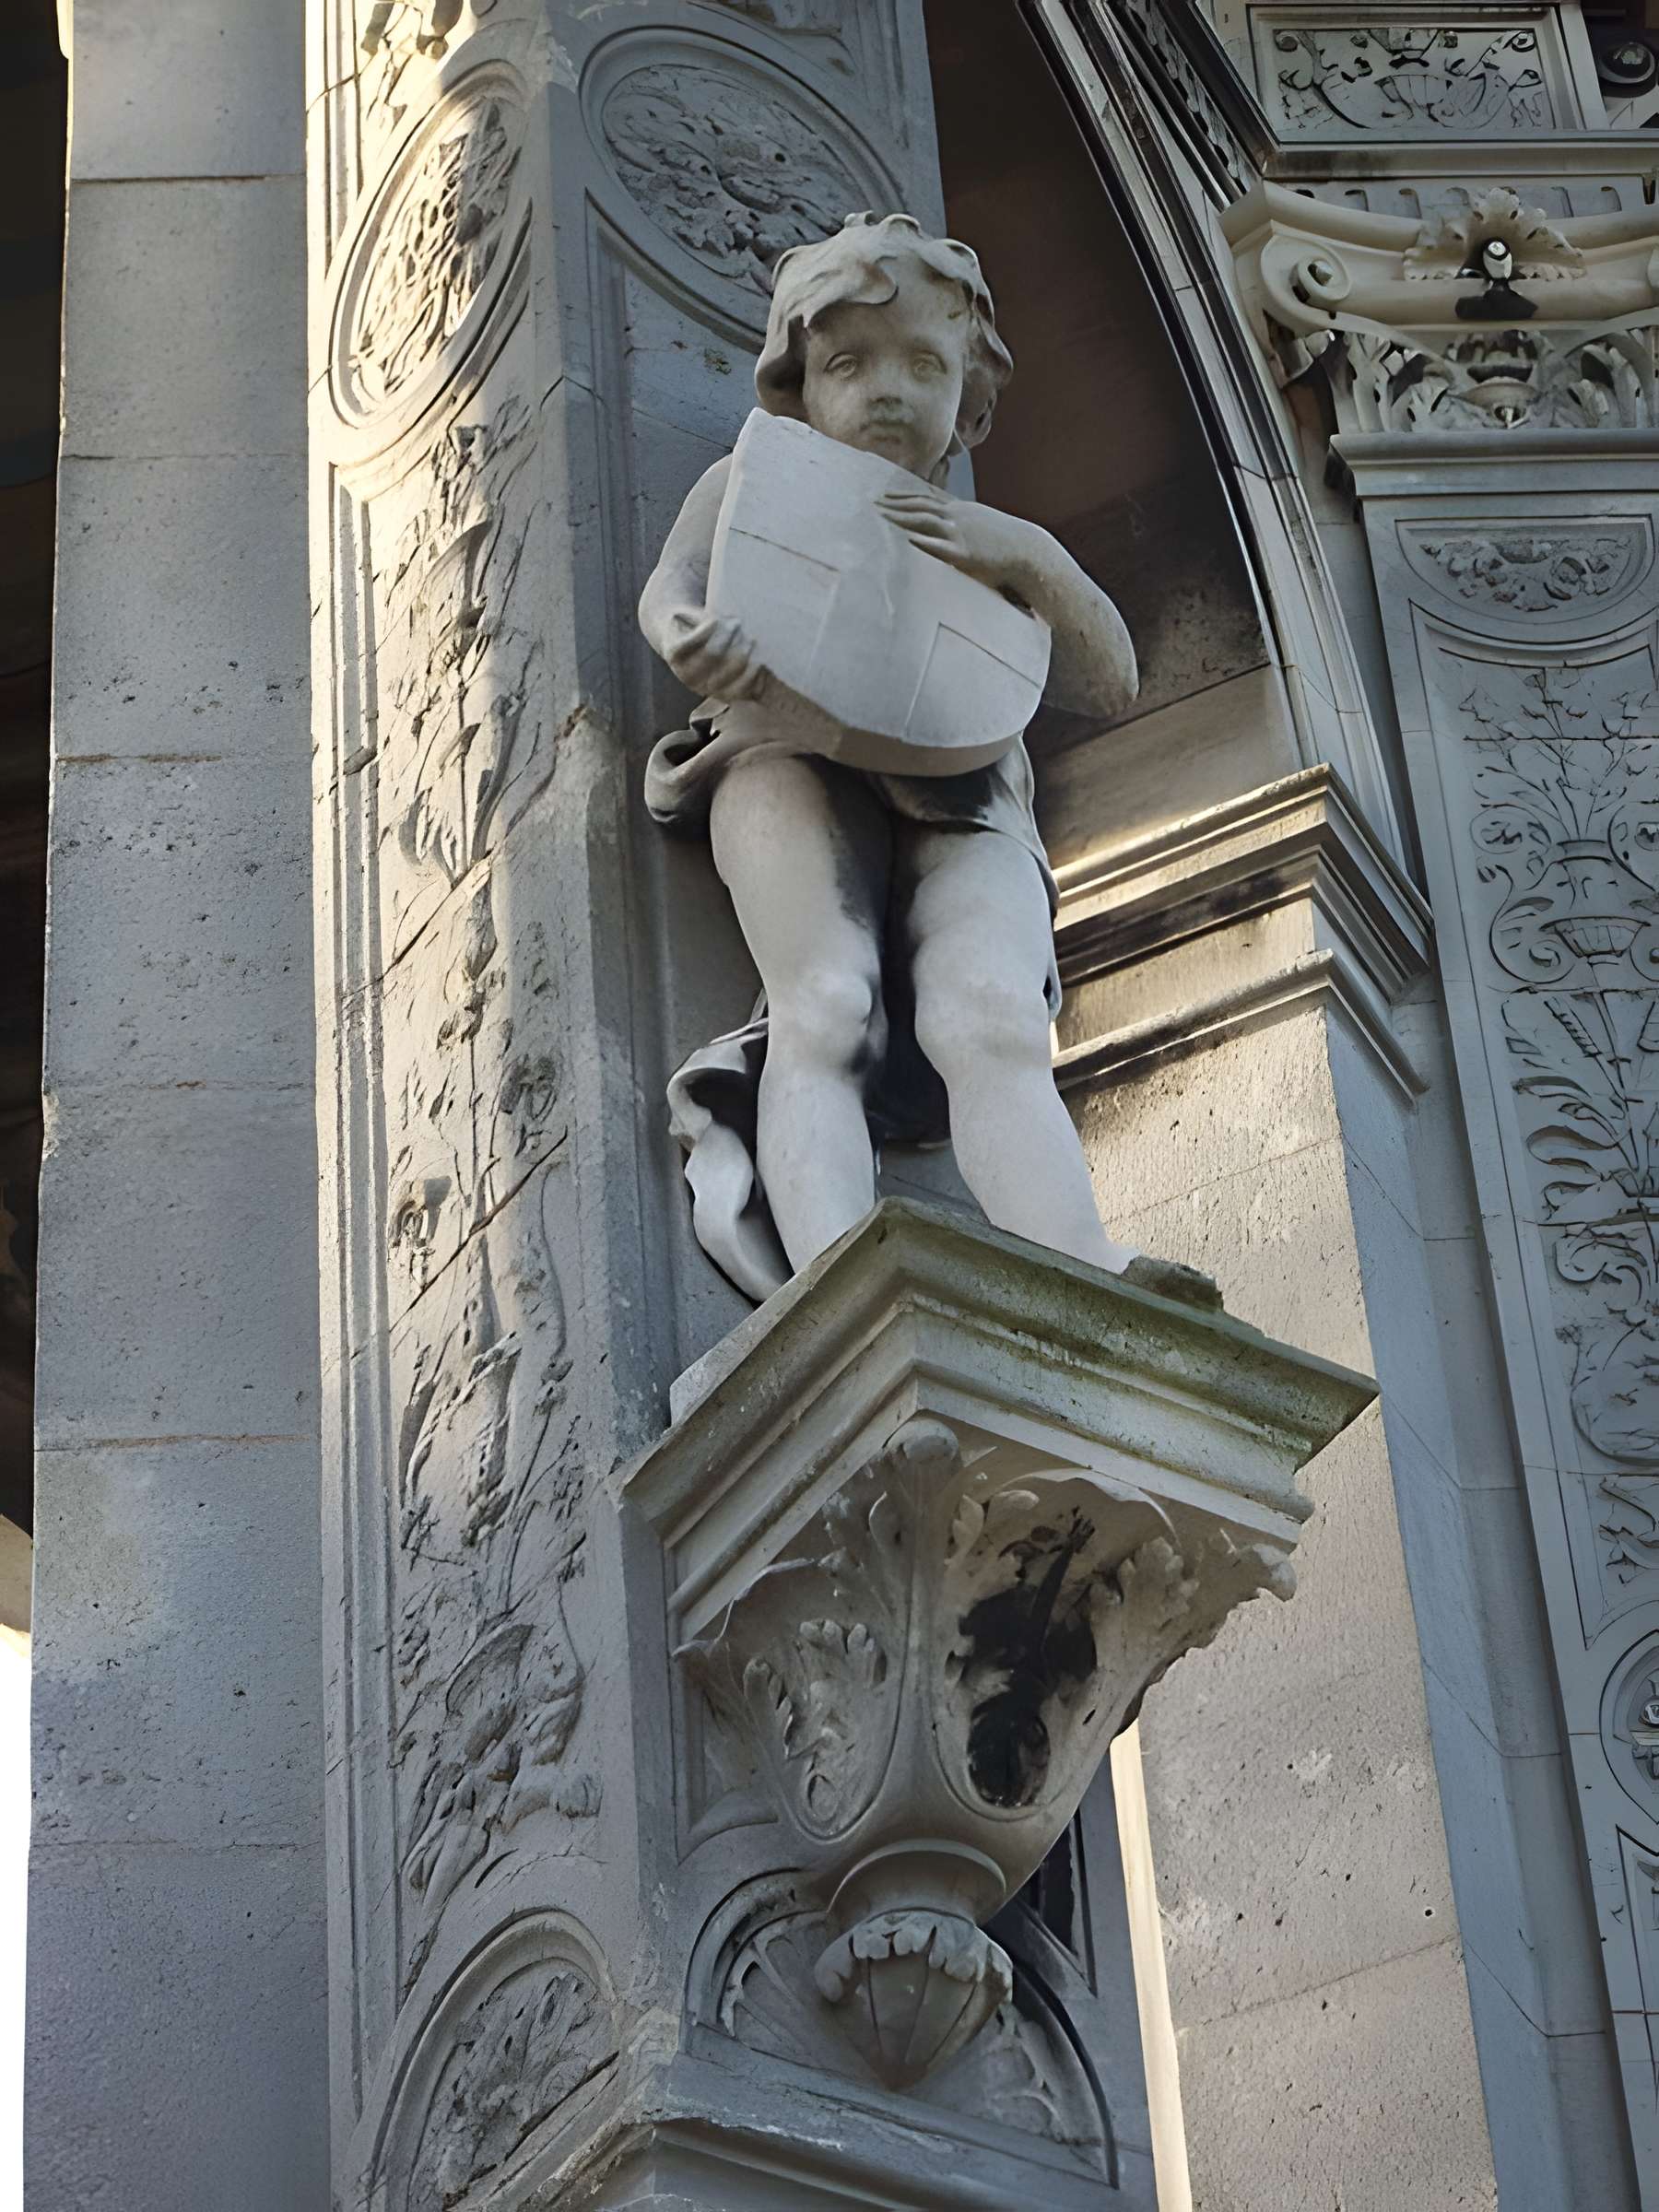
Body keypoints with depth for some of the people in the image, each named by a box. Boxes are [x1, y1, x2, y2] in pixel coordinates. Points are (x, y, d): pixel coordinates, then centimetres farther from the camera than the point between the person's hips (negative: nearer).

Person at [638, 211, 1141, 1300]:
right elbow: (671, 585, 6)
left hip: (963, 796, 1)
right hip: (794, 756, -1)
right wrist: (692, 629, -20)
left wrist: (1032, 560, 0)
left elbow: (1109, 689, 19)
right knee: (827, 1012, -31)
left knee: (991, 1025, -30)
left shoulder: (986, 540, 34)